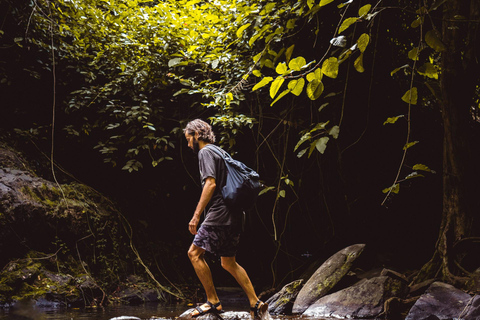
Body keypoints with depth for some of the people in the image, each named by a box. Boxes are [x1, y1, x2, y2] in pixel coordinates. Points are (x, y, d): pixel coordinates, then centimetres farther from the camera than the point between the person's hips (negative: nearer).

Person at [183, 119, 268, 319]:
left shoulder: (205, 152, -5)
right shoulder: (220, 152, 24)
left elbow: (211, 184, -18)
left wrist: (196, 215, -19)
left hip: (220, 214, -10)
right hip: (233, 216, 10)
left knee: (194, 253, -6)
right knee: (229, 263, 13)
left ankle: (213, 302, -6)